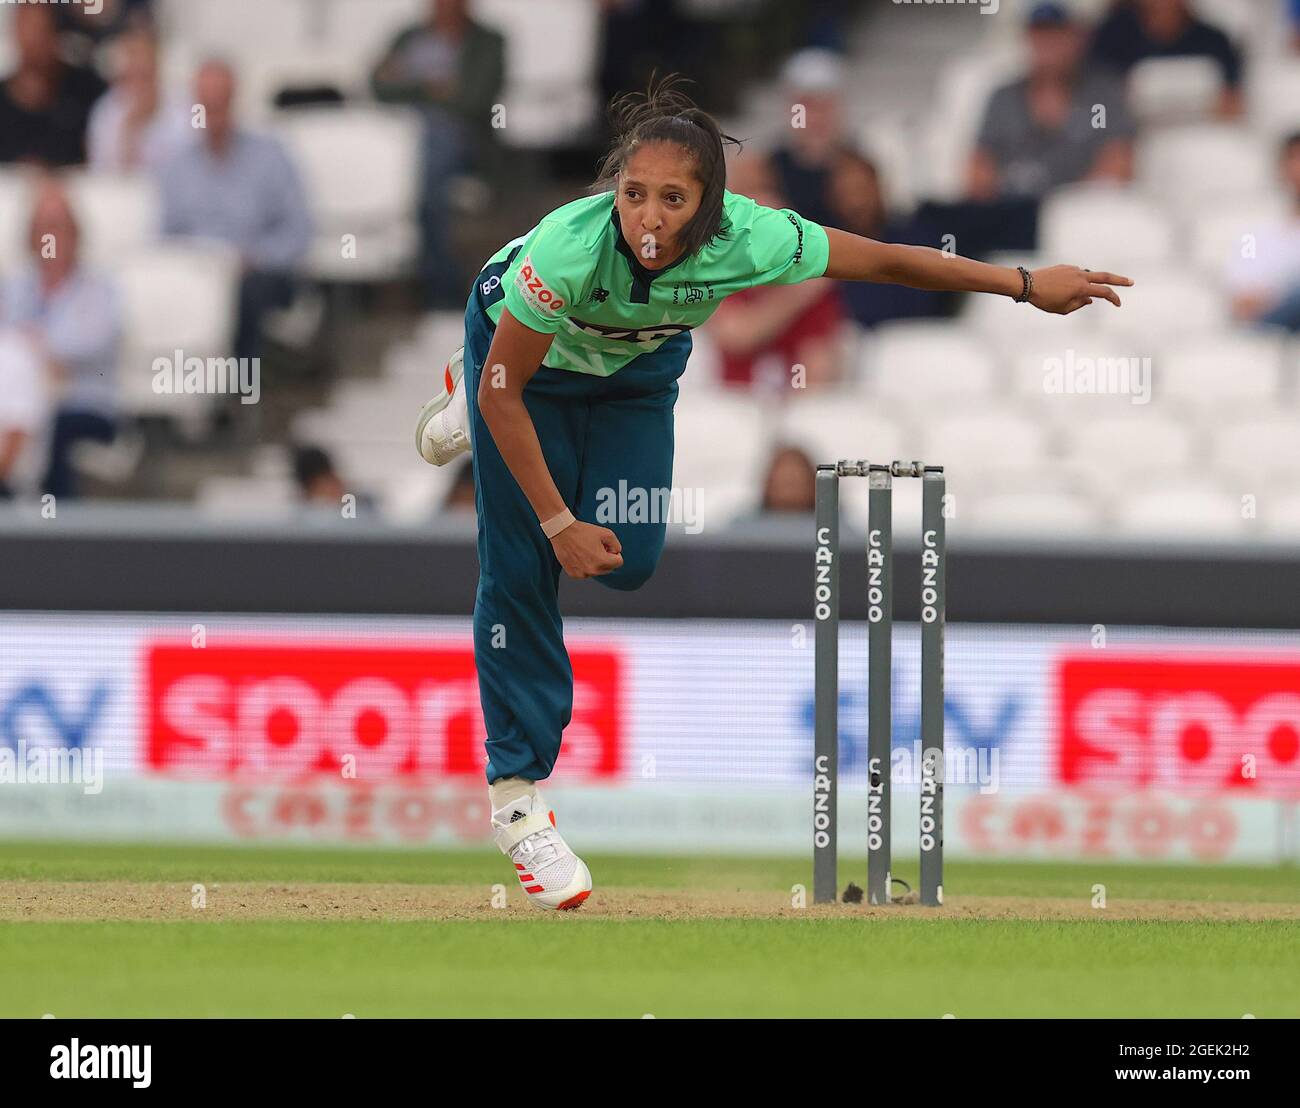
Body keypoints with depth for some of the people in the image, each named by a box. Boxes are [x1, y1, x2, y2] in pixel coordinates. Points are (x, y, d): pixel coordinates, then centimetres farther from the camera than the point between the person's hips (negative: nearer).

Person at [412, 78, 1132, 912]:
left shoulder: (749, 242, -37)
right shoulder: (572, 248, -43)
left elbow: (886, 260, -21)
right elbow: (503, 391, -30)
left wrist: (1027, 285, -14)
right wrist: (558, 522, -27)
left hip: (639, 365, 3)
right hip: (522, 350, -3)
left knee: (627, 561, 0)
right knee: (524, 569, -9)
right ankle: (518, 795, 4)